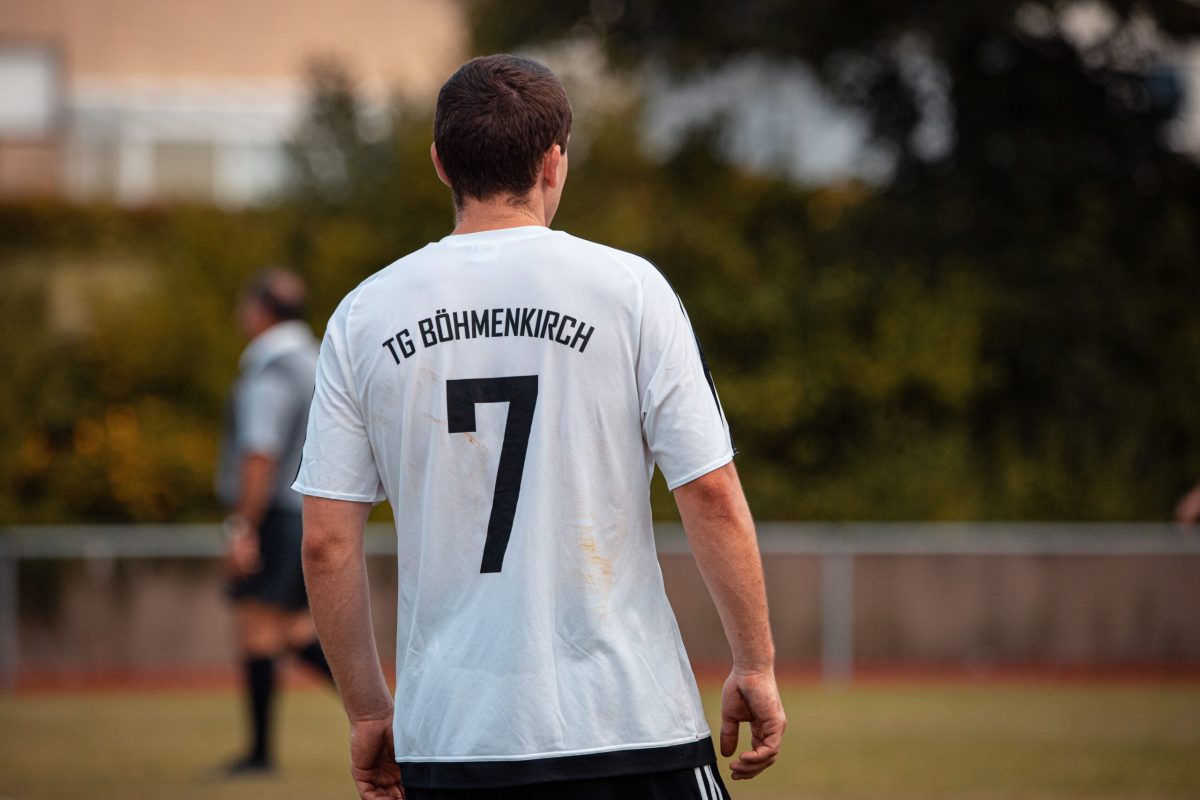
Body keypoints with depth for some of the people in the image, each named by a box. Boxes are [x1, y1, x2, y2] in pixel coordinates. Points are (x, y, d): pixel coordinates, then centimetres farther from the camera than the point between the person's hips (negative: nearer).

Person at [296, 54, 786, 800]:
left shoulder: (363, 316, 4)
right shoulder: (628, 288, -2)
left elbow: (327, 541, 3)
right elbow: (712, 496, -6)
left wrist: (369, 712, 13)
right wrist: (756, 668, 3)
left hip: (444, 738, 3)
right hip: (629, 728, -3)